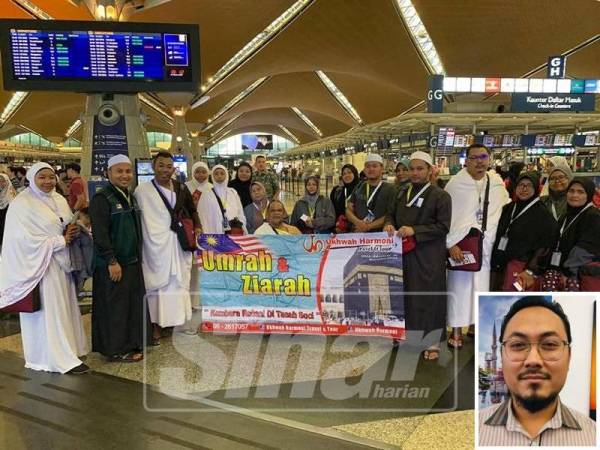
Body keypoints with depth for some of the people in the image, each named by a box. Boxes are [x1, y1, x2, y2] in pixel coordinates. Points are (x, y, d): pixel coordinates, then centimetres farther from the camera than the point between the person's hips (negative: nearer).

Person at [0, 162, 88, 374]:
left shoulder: (60, 200, 10)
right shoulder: (22, 204, -10)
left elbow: (68, 225, 18)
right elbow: (24, 238, -15)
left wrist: (73, 230, -6)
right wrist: (60, 241, -14)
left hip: (62, 263, 7)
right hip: (41, 265, -7)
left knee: (65, 307, 11)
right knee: (49, 311, -1)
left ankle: (67, 349, 23)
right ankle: (62, 358, 5)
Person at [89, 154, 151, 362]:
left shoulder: (130, 197, 12)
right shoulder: (101, 198, -13)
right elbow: (100, 233, -19)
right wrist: (112, 261, -21)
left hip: (132, 260, 8)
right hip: (112, 264, -8)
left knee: (135, 303, 13)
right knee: (115, 306, 1)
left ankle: (133, 343, 26)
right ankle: (117, 350, 13)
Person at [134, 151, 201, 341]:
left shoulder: (181, 188, 6)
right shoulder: (142, 190, -6)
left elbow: (191, 210, 16)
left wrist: (197, 227, 3)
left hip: (179, 245, 4)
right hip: (156, 245, -4)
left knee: (179, 281, 12)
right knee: (157, 283, 2)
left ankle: (177, 317, 24)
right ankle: (157, 324, 11)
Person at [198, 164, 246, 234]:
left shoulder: (233, 192, 14)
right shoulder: (206, 195, 5)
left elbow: (240, 213, 14)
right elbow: (204, 218, 0)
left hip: (235, 232, 3)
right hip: (217, 233, -3)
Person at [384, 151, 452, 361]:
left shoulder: (440, 196, -5)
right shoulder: (402, 194, 12)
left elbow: (443, 226, -11)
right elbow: (390, 213, 17)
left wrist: (415, 230, -20)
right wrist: (389, 224, -6)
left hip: (428, 257, -5)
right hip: (403, 252, 5)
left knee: (428, 296, 0)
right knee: (406, 294, 9)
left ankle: (432, 342, 11)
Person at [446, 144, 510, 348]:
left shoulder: (496, 182, 8)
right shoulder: (455, 183, -7)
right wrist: (451, 244, -15)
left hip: (486, 245, 5)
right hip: (460, 246, -4)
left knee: (481, 286, 10)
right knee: (458, 286, -1)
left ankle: (474, 325, 26)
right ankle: (456, 330, 10)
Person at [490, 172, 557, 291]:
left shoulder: (543, 214, -2)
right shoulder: (507, 209, 15)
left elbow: (544, 248, -8)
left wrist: (531, 271, -15)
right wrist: (495, 265, 13)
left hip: (522, 271, -6)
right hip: (499, 267, 6)